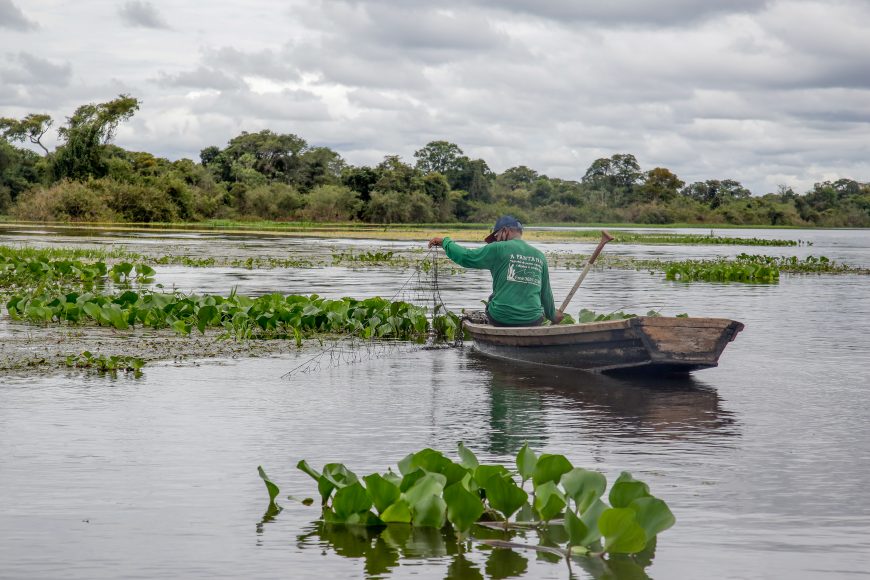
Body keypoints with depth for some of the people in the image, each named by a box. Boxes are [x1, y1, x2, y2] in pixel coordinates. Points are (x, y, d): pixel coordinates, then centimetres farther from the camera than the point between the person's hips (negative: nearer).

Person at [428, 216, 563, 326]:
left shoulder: (500, 249, -3)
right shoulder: (540, 256, 10)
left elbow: (466, 257, -1)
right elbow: (546, 292, 17)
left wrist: (445, 242, 15)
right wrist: (552, 316, 34)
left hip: (501, 320, -3)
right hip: (532, 322, 3)